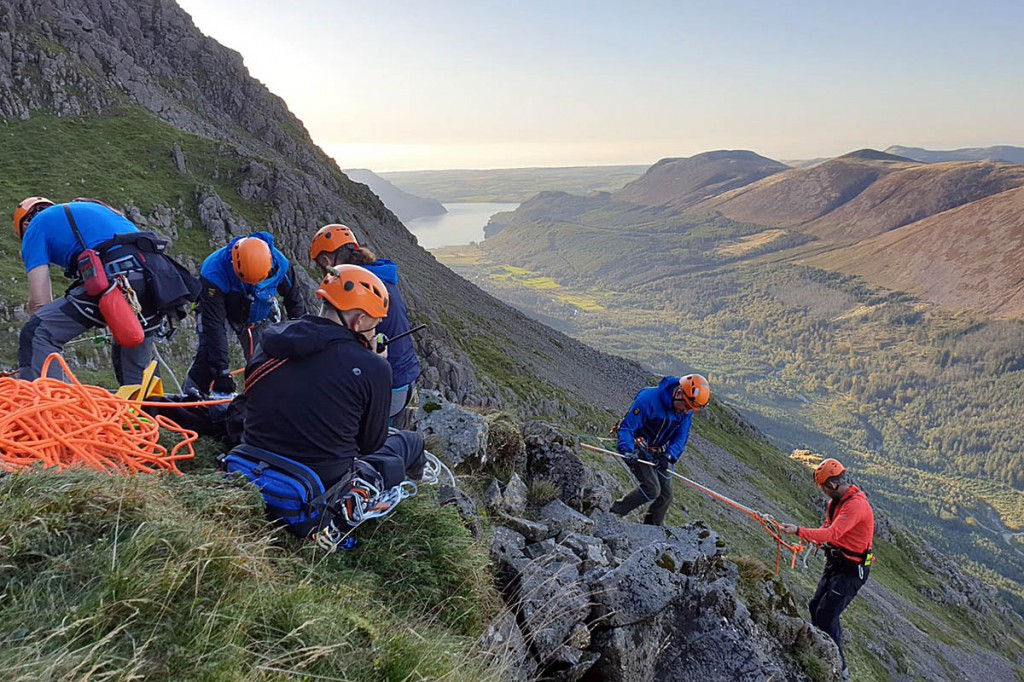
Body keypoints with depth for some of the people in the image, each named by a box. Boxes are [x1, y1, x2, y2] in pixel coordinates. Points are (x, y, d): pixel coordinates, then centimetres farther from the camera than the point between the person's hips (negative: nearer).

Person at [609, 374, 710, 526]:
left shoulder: (686, 411, -9)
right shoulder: (648, 398, -28)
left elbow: (681, 437, -6)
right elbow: (626, 427, -25)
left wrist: (668, 456, -23)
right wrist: (627, 451, -42)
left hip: (660, 453, 6)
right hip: (639, 449, -6)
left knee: (666, 495, 6)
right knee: (652, 489, -20)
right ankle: (614, 514, -6)